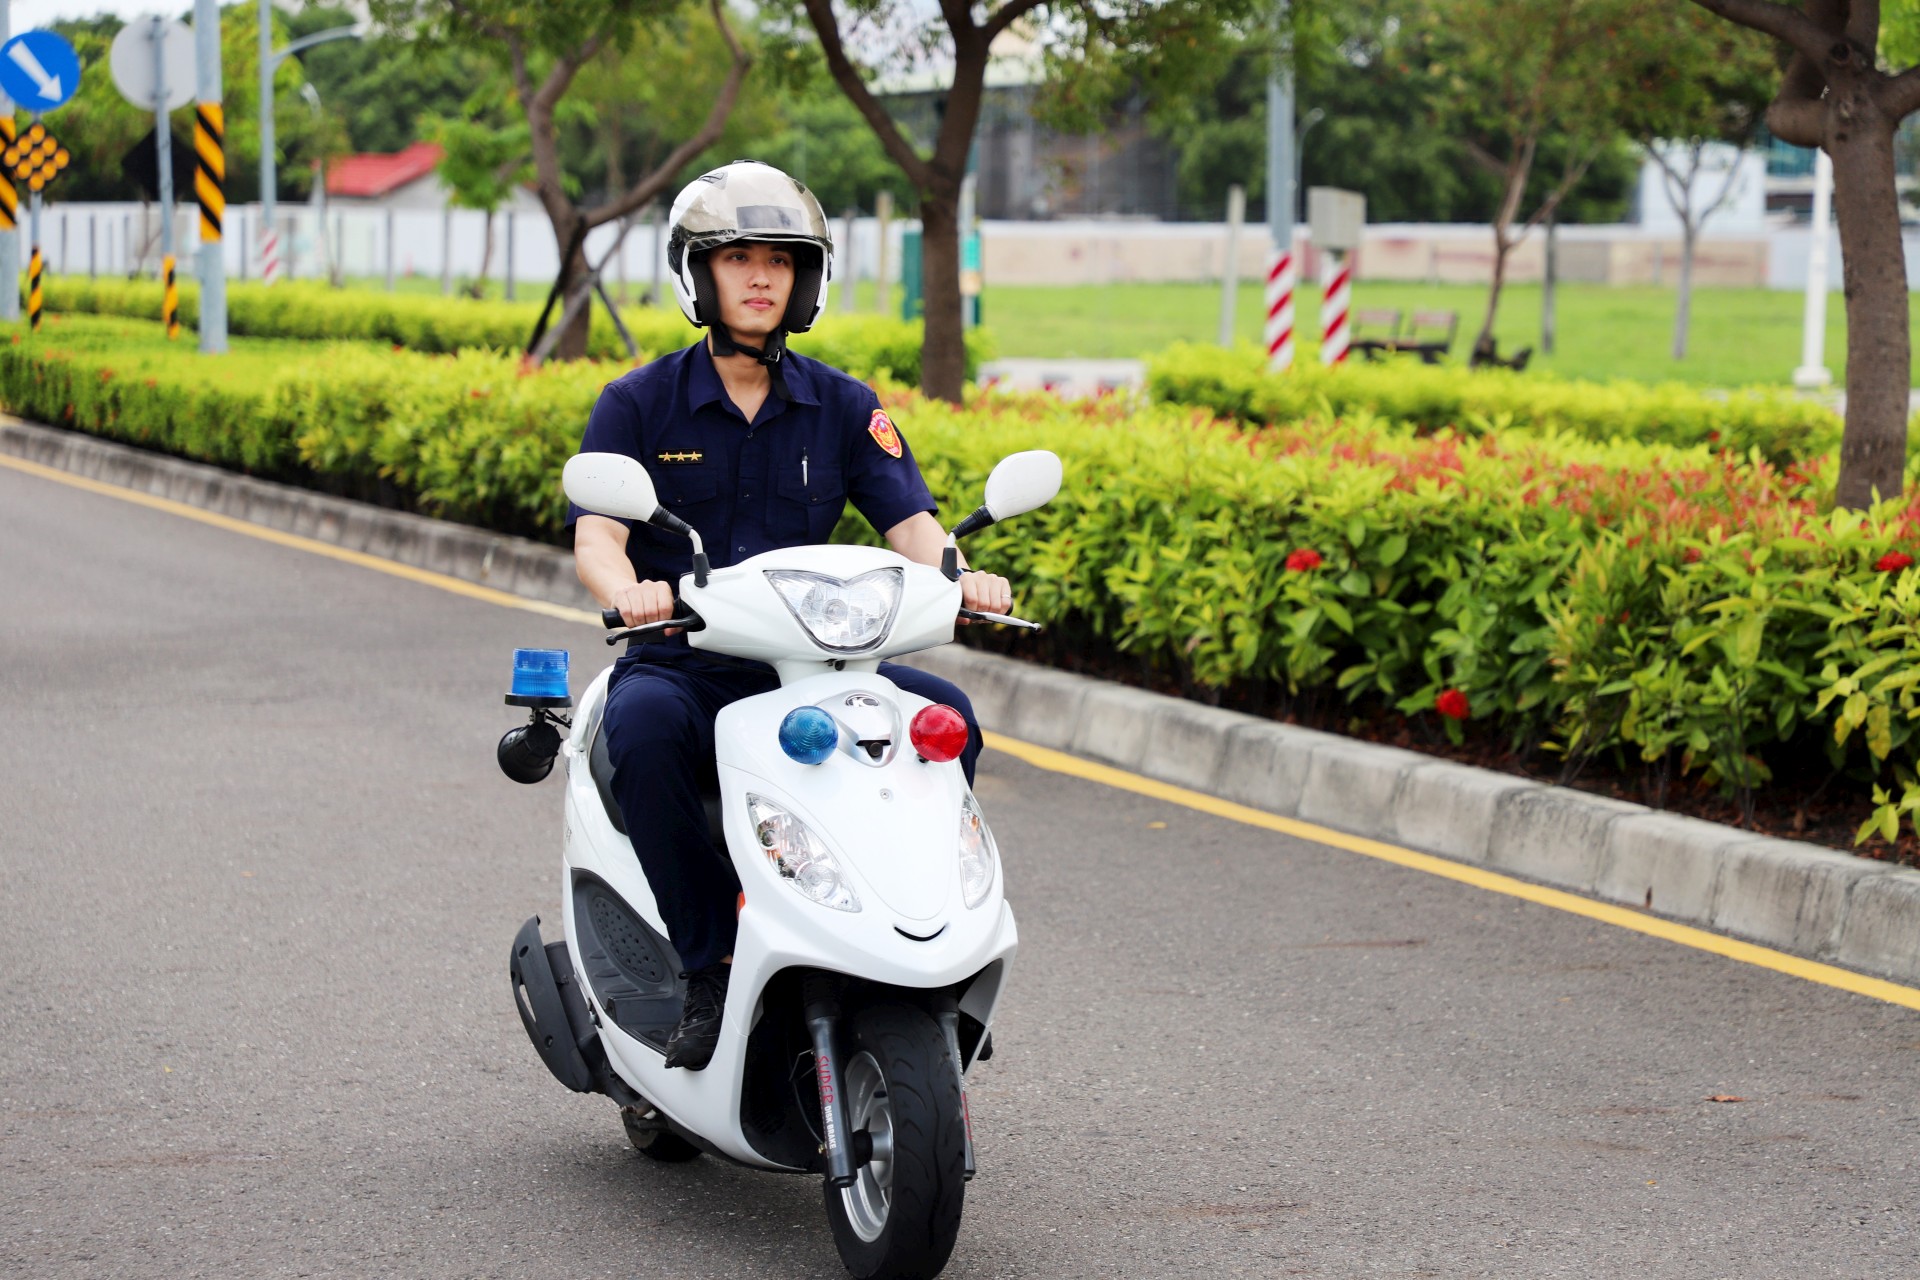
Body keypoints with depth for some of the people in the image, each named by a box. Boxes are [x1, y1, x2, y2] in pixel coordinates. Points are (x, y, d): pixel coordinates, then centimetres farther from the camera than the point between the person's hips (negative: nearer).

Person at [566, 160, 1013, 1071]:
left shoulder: (845, 408, 9)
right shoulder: (638, 404, 2)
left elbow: (910, 524, -1)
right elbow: (595, 538, -10)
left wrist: (959, 578, -25)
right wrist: (629, 591, -34)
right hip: (677, 662, -2)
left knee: (946, 715, -24)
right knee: (643, 727, -37)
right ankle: (709, 969, -27)